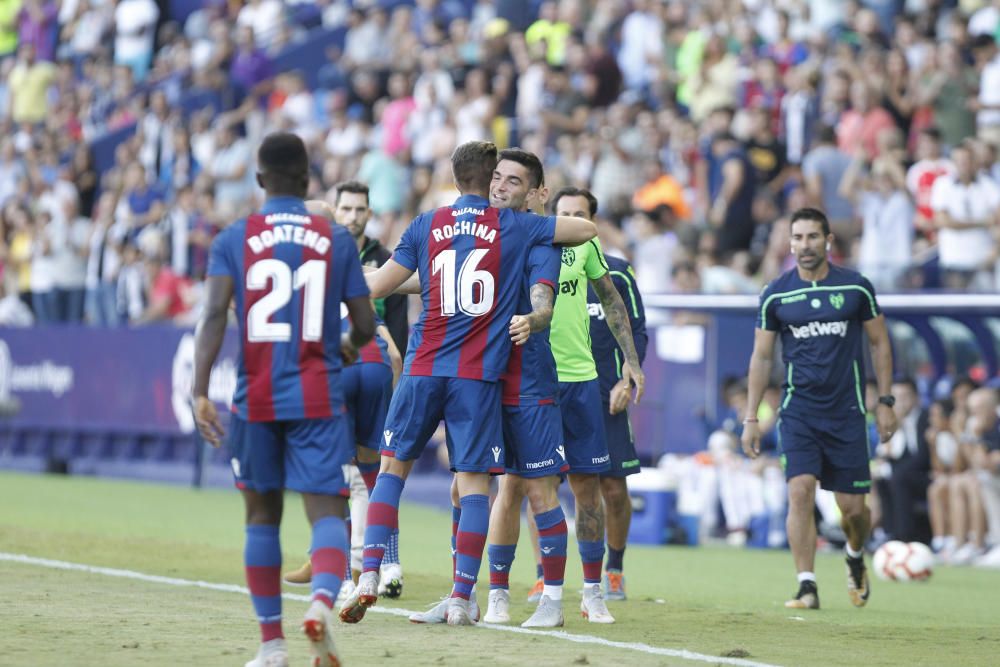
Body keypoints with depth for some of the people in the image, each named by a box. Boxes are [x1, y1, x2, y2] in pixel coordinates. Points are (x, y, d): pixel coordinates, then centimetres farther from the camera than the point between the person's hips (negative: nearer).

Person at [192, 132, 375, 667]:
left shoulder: (233, 240, 1)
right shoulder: (336, 241, 4)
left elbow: (214, 316, -12)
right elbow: (365, 326, 6)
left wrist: (201, 391, -15)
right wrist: (349, 346, 29)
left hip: (256, 398, 1)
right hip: (318, 397, -1)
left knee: (262, 515, 14)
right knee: (326, 510, -4)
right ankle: (323, 599, -35)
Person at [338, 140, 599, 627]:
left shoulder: (426, 226, 6)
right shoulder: (513, 226, 2)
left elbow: (378, 285, 9)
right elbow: (587, 230, 10)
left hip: (424, 368, 2)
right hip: (480, 374, -2)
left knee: (393, 465, 13)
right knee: (474, 481, 0)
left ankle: (370, 574, -1)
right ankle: (461, 599, -4)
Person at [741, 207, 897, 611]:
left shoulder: (856, 287, 0)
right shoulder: (775, 294, 0)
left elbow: (879, 343, 8)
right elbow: (761, 356, 6)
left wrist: (885, 402, 3)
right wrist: (751, 418, 3)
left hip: (847, 411, 0)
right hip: (799, 410, 0)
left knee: (853, 508, 2)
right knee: (800, 493, -16)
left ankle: (855, 558, 35)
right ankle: (806, 586, -12)